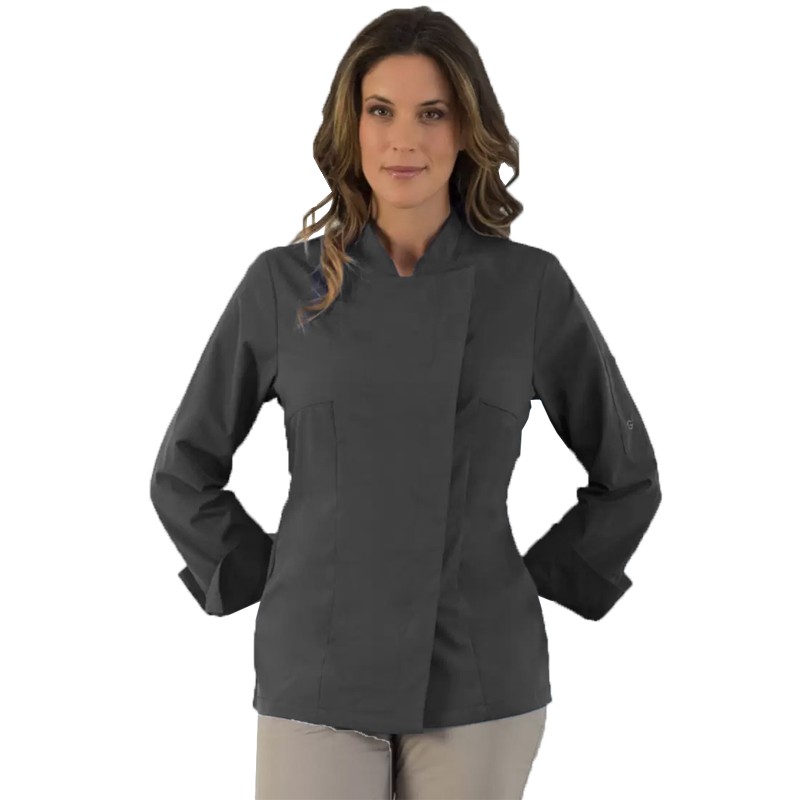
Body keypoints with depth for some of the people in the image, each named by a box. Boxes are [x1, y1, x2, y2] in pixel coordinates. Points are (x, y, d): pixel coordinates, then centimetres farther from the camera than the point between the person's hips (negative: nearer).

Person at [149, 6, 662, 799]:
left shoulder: (530, 285, -1)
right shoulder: (283, 284, 0)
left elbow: (627, 473, 9)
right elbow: (184, 472, 9)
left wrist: (540, 579, 3)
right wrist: (262, 581, 2)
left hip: (481, 680, 0)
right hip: (318, 676, 0)